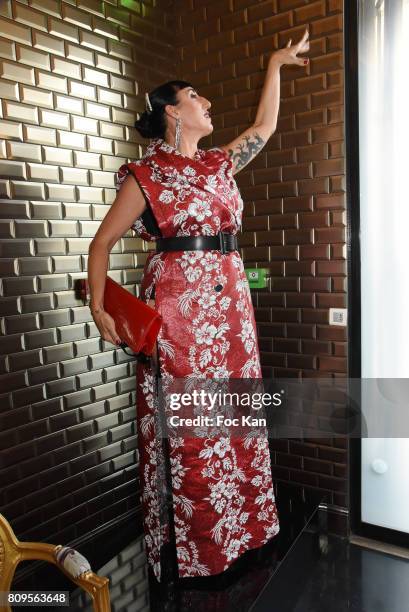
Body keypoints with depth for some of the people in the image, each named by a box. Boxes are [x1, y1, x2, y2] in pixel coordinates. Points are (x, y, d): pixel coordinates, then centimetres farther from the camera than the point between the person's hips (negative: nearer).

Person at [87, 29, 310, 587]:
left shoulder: (219, 165, 16)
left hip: (229, 301, 6)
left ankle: (237, 530, 30)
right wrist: (99, 309, -10)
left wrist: (276, 64, 35)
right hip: (177, 303, -6)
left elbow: (265, 127, 31)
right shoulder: (145, 175, -1)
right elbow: (102, 242, 0)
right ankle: (192, 548, 20)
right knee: (185, 426, 0)